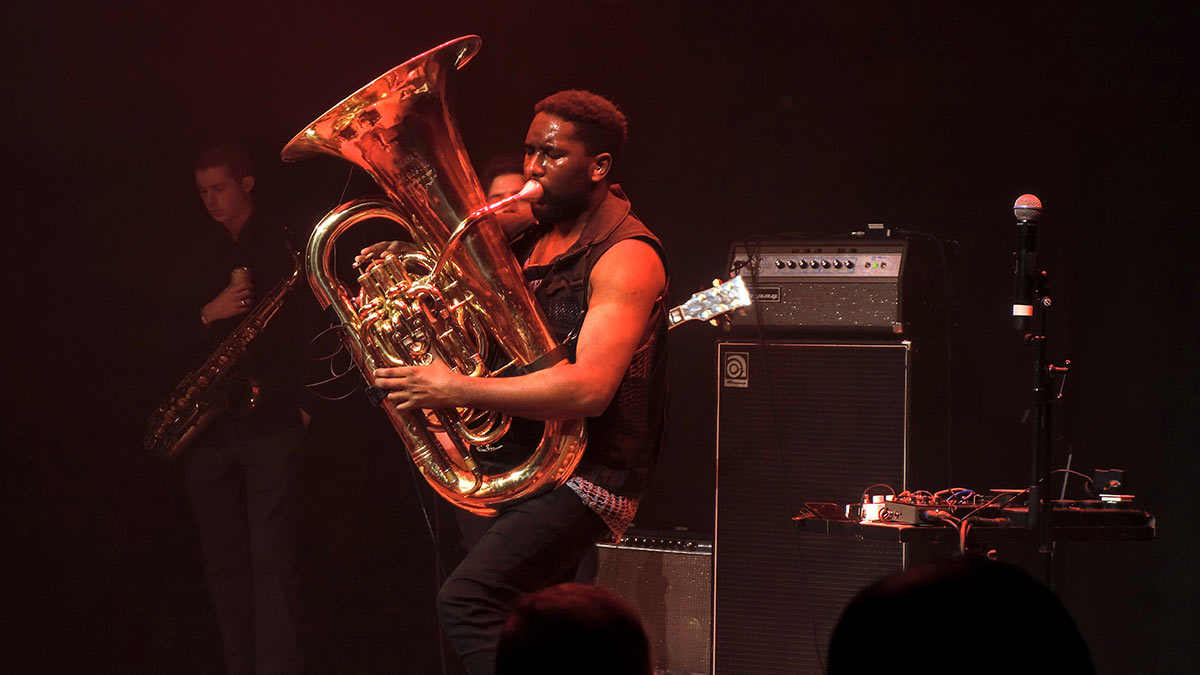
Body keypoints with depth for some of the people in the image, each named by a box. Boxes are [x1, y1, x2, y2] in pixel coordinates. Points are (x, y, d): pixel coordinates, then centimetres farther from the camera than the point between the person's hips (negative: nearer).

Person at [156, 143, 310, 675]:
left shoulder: (282, 243, 5)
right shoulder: (193, 255, 15)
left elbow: (302, 325, 1)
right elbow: (174, 341, 9)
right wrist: (210, 313, -10)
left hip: (269, 418, -4)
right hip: (208, 425, 4)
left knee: (270, 557, -11)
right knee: (224, 561, 5)